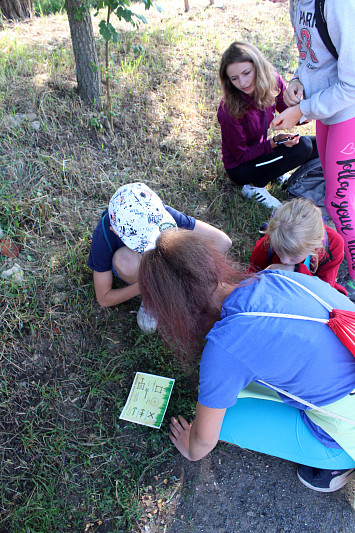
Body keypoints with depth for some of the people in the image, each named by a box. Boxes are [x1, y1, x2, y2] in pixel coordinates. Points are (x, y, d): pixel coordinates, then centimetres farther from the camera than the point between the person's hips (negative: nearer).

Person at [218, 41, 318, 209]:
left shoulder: (272, 81, -14)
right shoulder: (229, 111, -29)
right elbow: (241, 155, -20)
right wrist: (274, 141, -30)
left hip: (261, 151, 7)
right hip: (239, 168, -7)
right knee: (302, 146, -24)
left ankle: (275, 173, 8)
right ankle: (255, 187, -12)